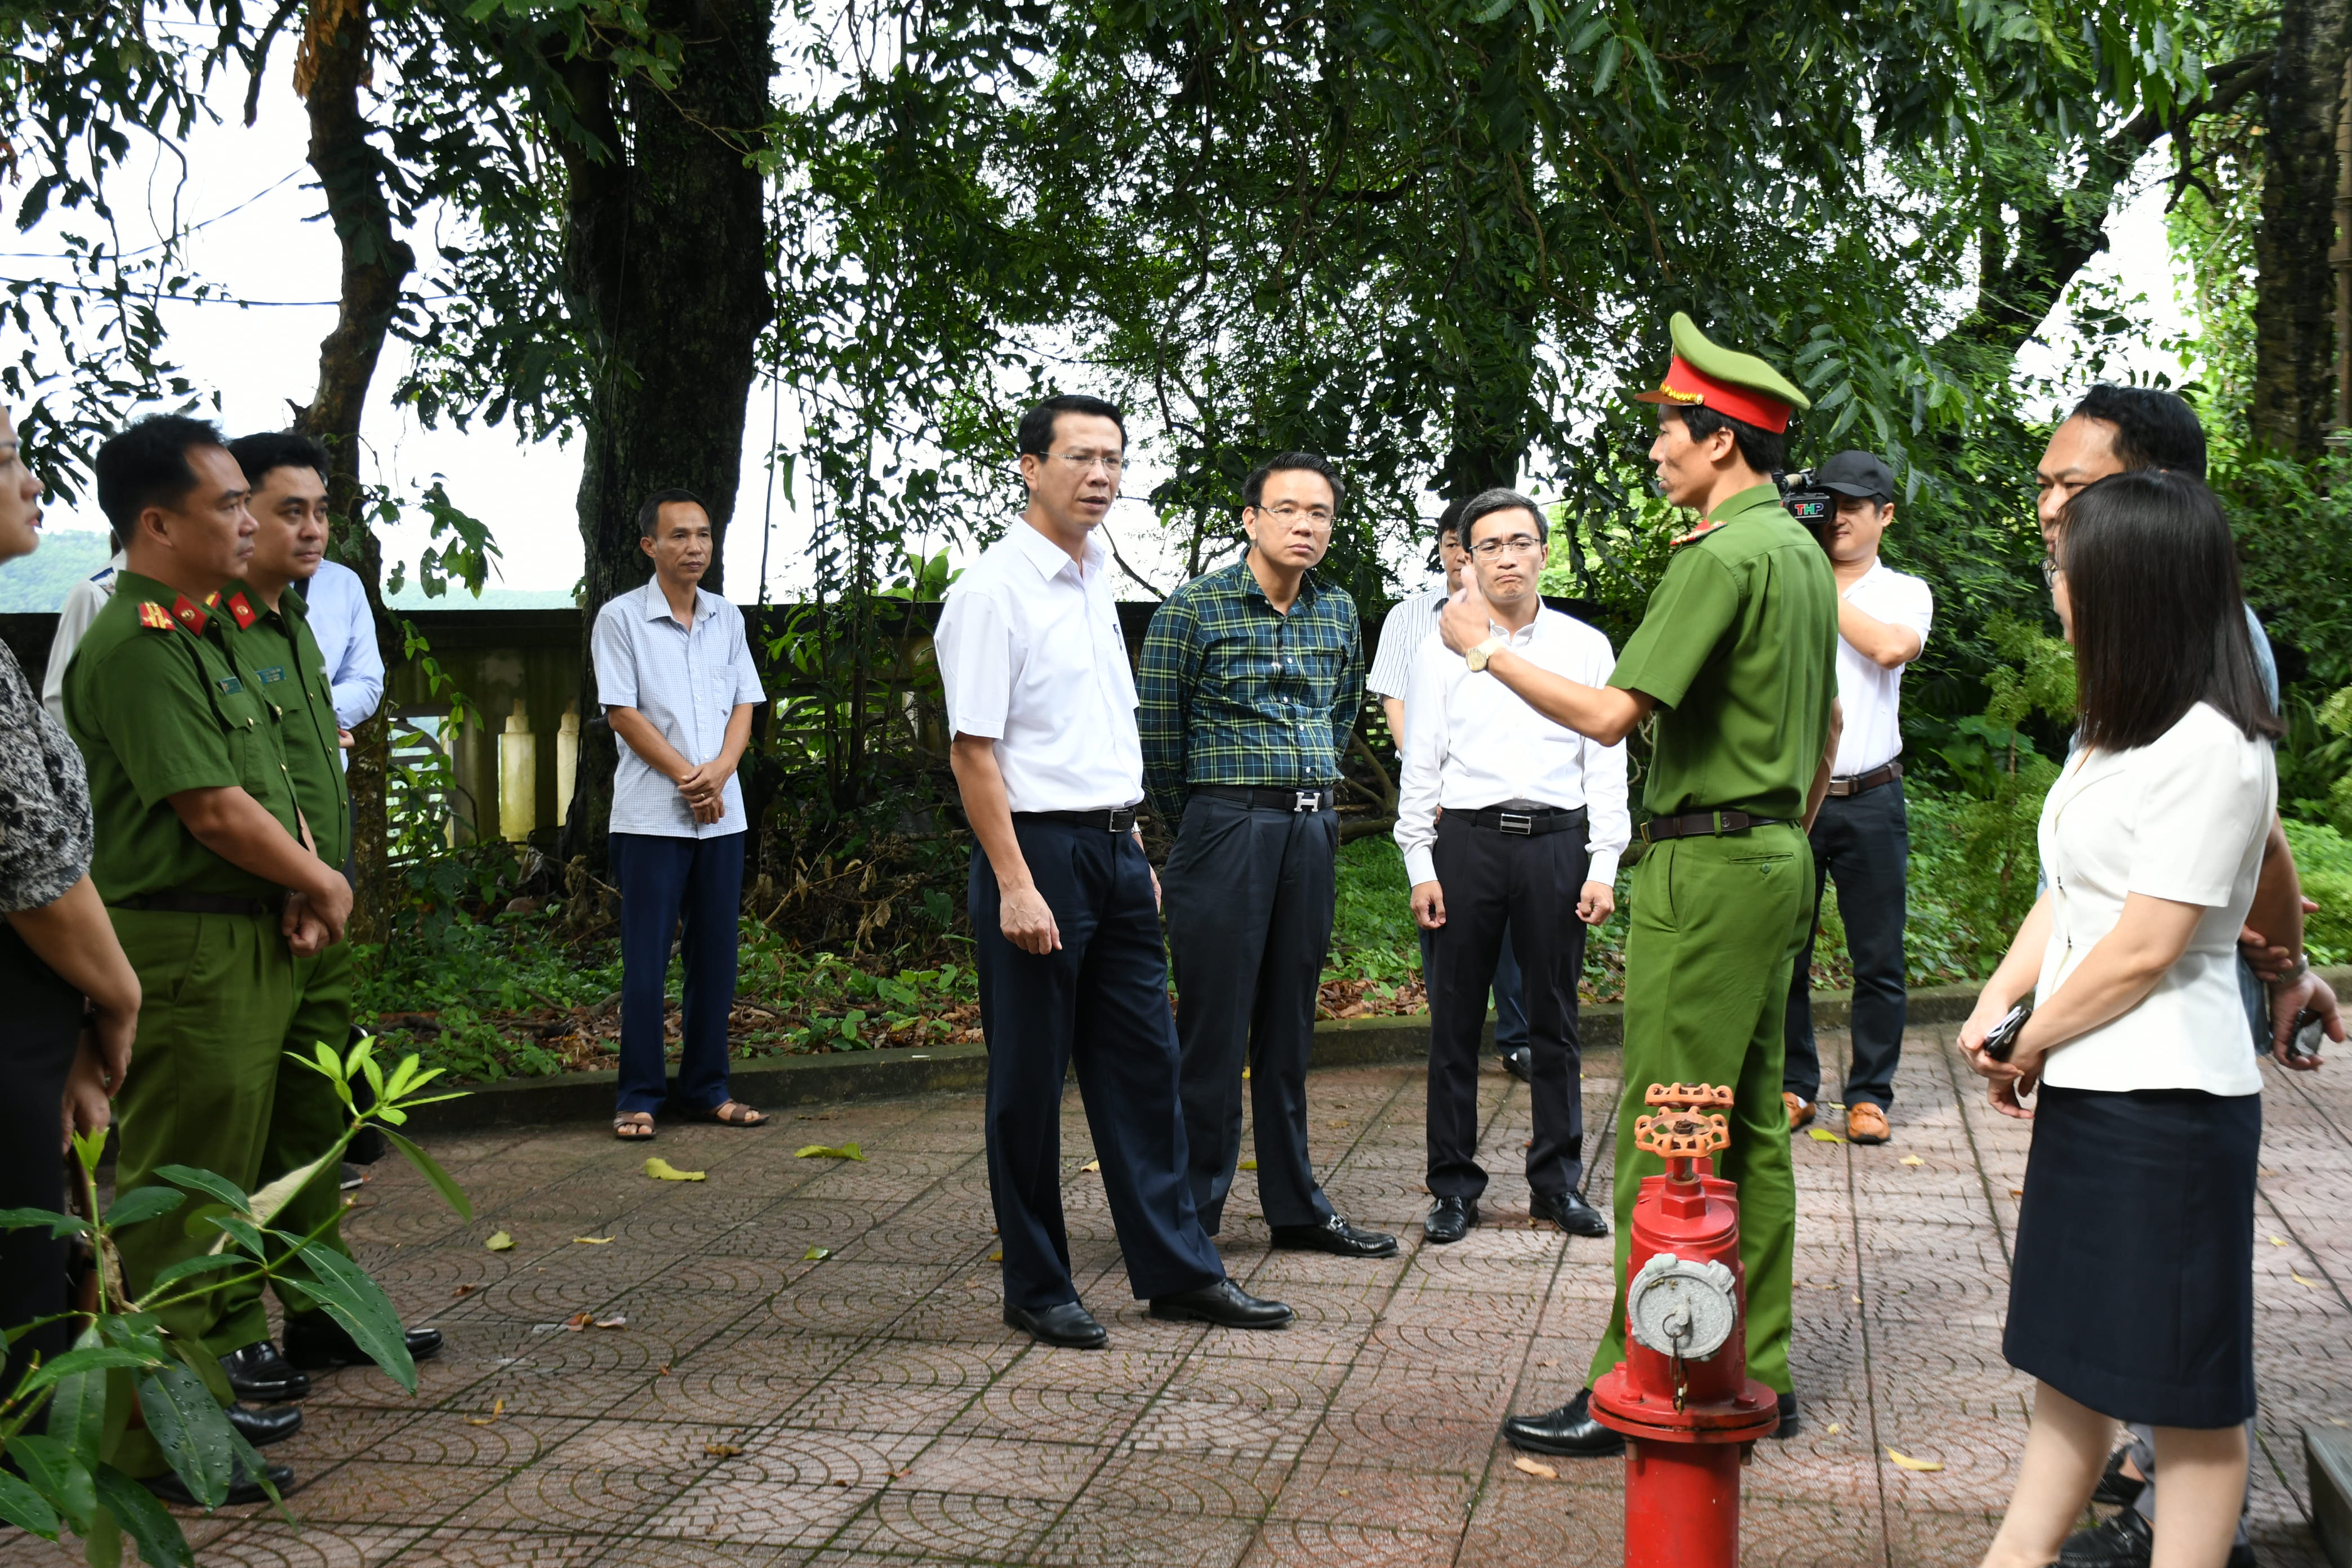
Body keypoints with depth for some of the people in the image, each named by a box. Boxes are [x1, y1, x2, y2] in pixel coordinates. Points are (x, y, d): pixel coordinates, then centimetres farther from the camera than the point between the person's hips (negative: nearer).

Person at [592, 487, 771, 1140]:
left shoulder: (727, 617, 12)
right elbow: (623, 713, -6)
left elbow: (745, 705, 10)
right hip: (651, 813, -4)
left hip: (722, 813, 5)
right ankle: (639, 1097, 5)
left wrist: (719, 771, -8)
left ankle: (706, 1088, 16)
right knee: (646, 959, -2)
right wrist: (686, 777, -11)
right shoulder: (621, 618, -2)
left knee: (715, 957, 7)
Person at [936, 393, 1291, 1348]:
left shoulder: (1095, 580, 14)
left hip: (1115, 849, 8)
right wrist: (1016, 887, -20)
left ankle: (1178, 1269, 20)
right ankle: (1036, 1289, 14)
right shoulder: (994, 589, -11)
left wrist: (1136, 853, 17)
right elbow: (974, 750, -15)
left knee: (1144, 1063, 11)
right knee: (1029, 1082, 3)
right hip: (1038, 849, -8)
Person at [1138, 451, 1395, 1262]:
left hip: (1313, 829, 5)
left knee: (1290, 1026, 13)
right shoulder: (1194, 608, -6)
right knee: (1213, 1027, -3)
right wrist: (1200, 820, 6)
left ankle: (1296, 1206, 21)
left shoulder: (1339, 611, 10)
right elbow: (1157, 729, -2)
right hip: (1225, 827, -5)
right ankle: (1192, 1216, 6)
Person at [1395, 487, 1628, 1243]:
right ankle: (1454, 1185, 12)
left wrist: (1603, 867, 0)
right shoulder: (1441, 648, 7)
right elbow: (1419, 762, 6)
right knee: (1455, 1019, 3)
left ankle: (1559, 1181, 18)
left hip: (1556, 842, 1)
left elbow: (1607, 763, 7)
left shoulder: (1585, 647, 9)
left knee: (1555, 1018, 6)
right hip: (1467, 841, 0)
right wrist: (1421, 866, -1)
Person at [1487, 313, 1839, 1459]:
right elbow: (1828, 727, 21)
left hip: (1705, 868, -10)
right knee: (1753, 1127, 12)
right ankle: (1755, 1376, 19)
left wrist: (1485, 646, -11)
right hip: (1777, 860, 10)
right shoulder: (1805, 555, 14)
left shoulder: (1721, 557, -16)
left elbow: (1612, 714, -21)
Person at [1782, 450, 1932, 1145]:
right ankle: (1794, 1084, 17)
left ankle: (1869, 1093, 13)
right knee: (1784, 950, 4)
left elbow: (1891, 646, -14)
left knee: (1878, 957, 3)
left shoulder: (1905, 592, 7)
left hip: (1870, 798, 0)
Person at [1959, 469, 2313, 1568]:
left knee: (2187, 1389, 3)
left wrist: (2032, 1045, -7)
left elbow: (2145, 946, -19)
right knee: (2070, 1350, 17)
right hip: (2085, 1091, 10)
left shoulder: (2212, 748, -18)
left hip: (2166, 1105, -10)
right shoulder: (2119, 728, 13)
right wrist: (1999, 1001, 1)